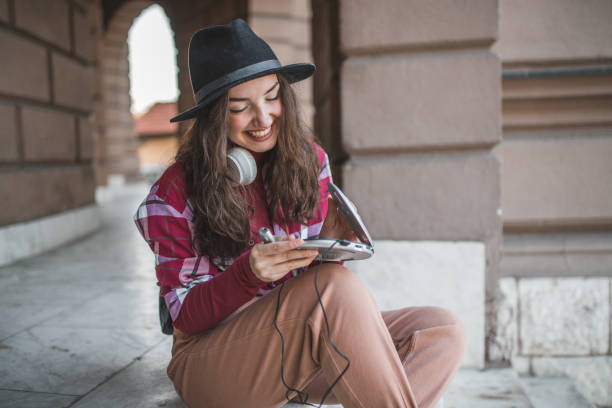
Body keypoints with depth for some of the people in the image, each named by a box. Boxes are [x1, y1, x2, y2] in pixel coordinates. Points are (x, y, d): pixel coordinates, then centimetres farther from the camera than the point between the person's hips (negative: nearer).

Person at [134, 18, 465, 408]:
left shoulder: (310, 161, 1)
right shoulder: (174, 196, -10)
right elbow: (186, 316, -9)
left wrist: (335, 241, -13)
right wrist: (251, 272, -28)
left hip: (305, 342, 5)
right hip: (214, 359, -5)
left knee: (444, 331, -14)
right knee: (337, 285, -32)